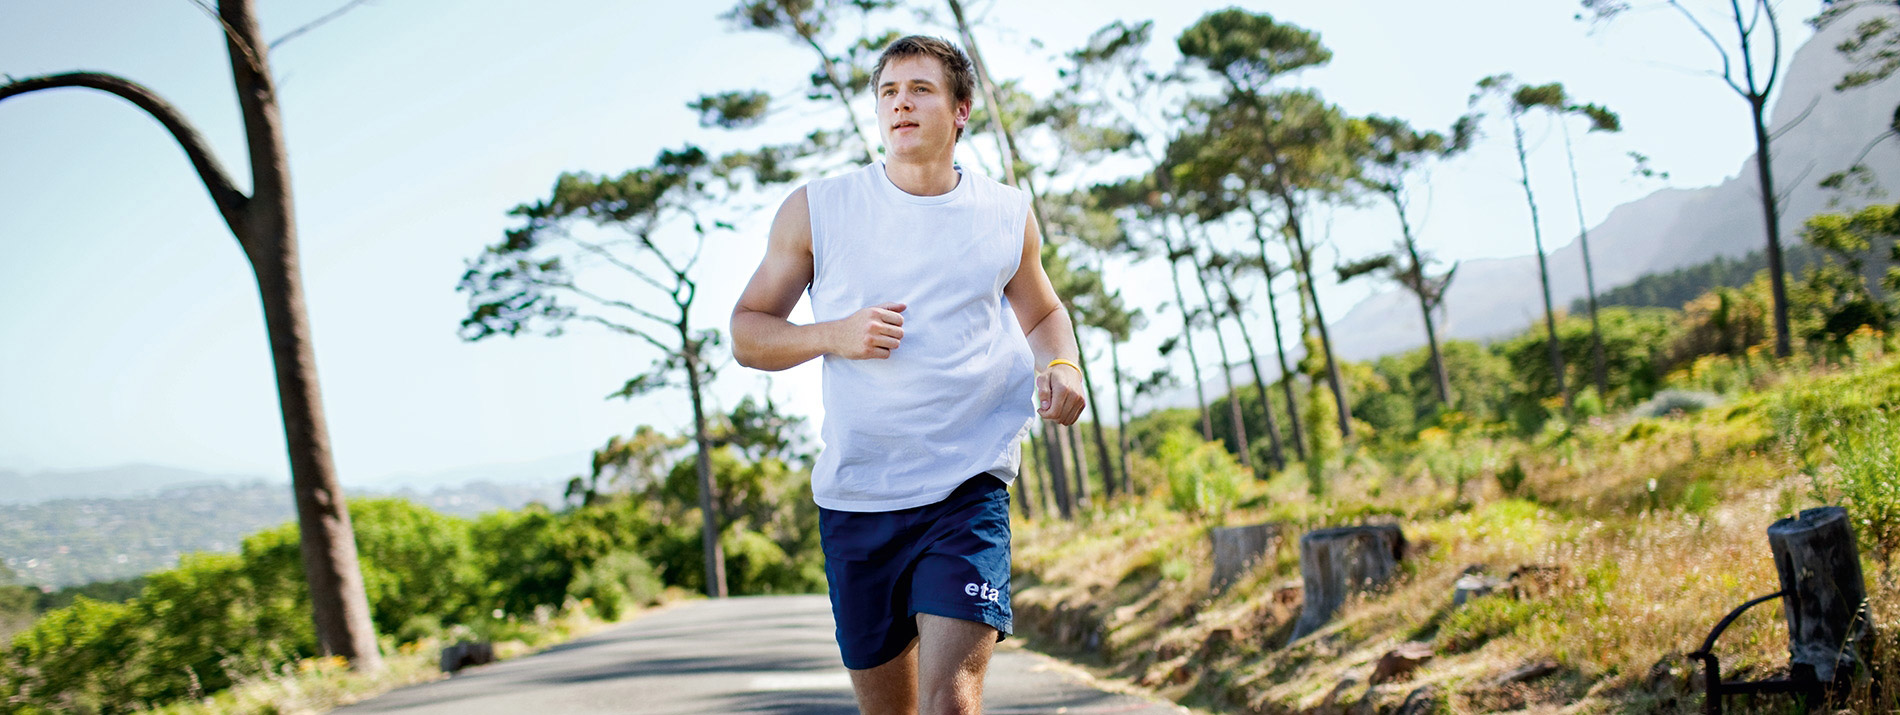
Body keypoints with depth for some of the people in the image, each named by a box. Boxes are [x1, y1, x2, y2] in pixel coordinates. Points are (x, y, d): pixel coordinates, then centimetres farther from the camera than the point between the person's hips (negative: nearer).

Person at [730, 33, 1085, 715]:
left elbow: (1042, 312, 24)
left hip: (969, 492, -1)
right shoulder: (816, 209, 3)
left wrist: (1062, 366, 2)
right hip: (854, 498, 1)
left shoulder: (1006, 214, 7)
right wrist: (833, 335, -13)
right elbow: (747, 332, 7)